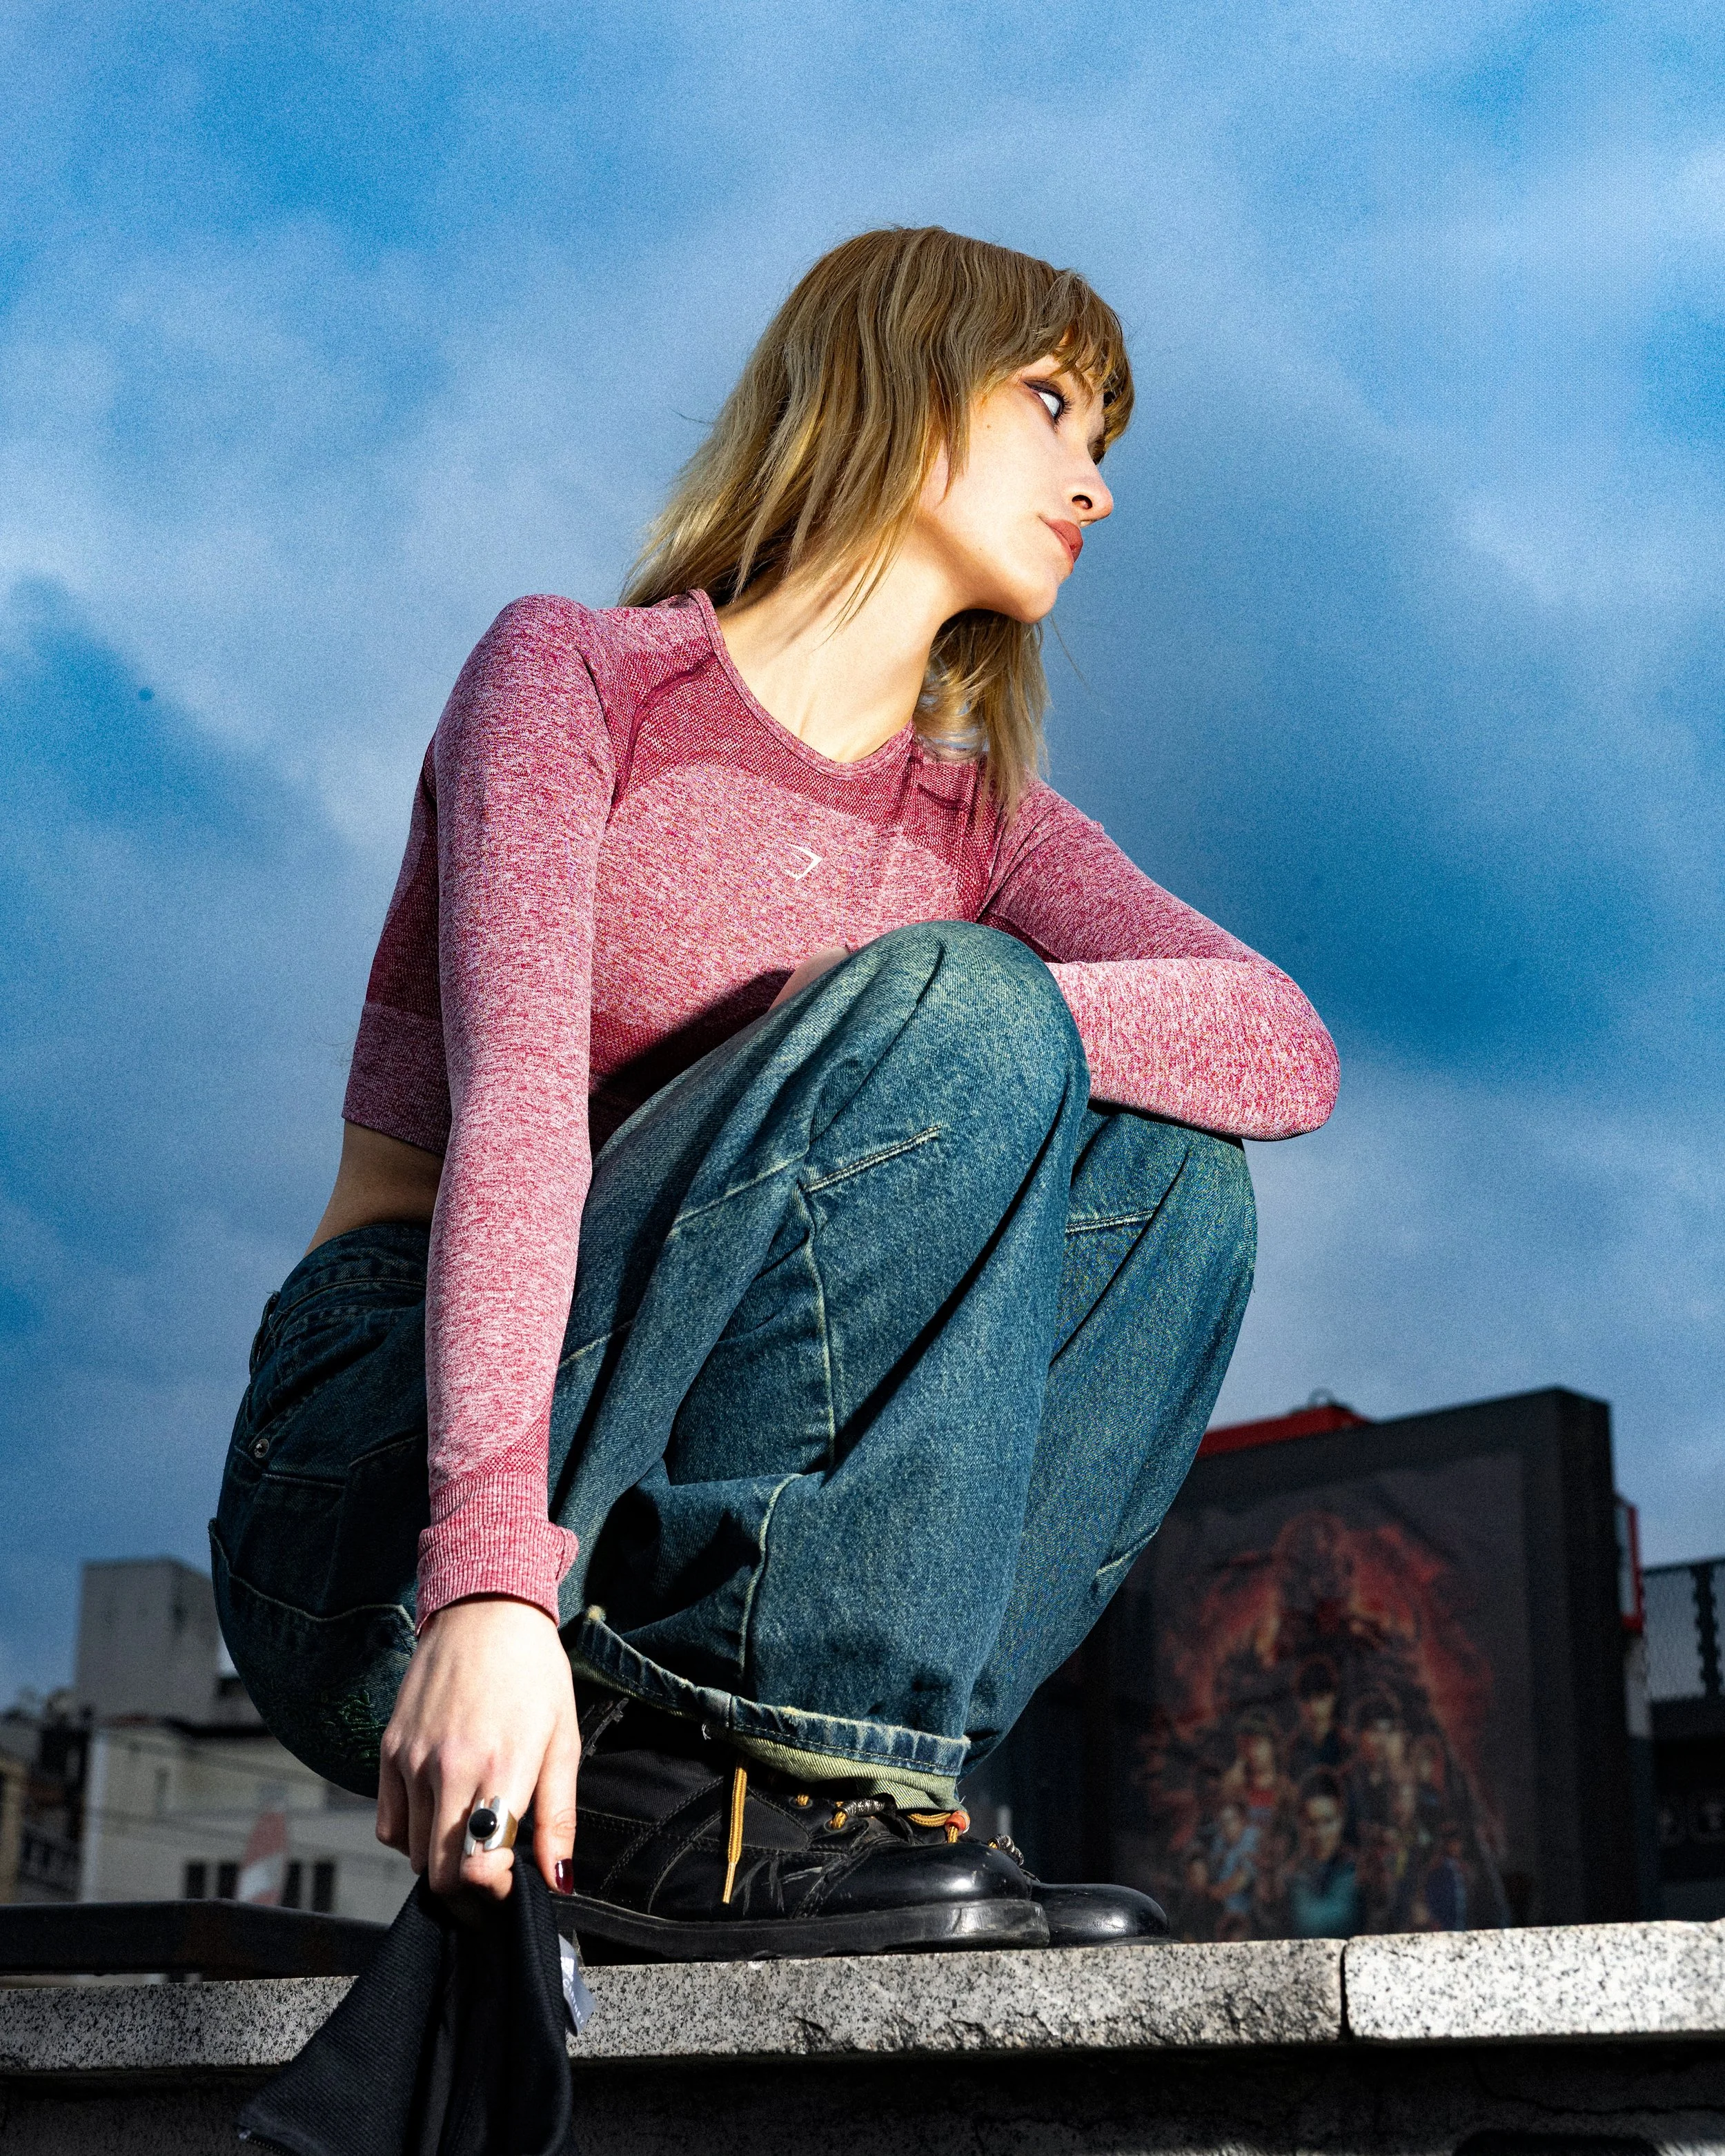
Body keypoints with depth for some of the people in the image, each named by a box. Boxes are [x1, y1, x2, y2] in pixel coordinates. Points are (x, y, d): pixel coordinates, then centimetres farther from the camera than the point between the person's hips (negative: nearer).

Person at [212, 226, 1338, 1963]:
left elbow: (1289, 1047, -6)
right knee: (940, 1015, -22)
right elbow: (514, 1109, -20)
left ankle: (806, 1789, -17)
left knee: (1168, 1170, -9)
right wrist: (492, 1575, -33)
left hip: (670, 1543, 6)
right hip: (381, 1513, -5)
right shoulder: (574, 675, -2)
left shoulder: (984, 828, 13)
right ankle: (665, 1808, -23)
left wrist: (989, 1042, -23)